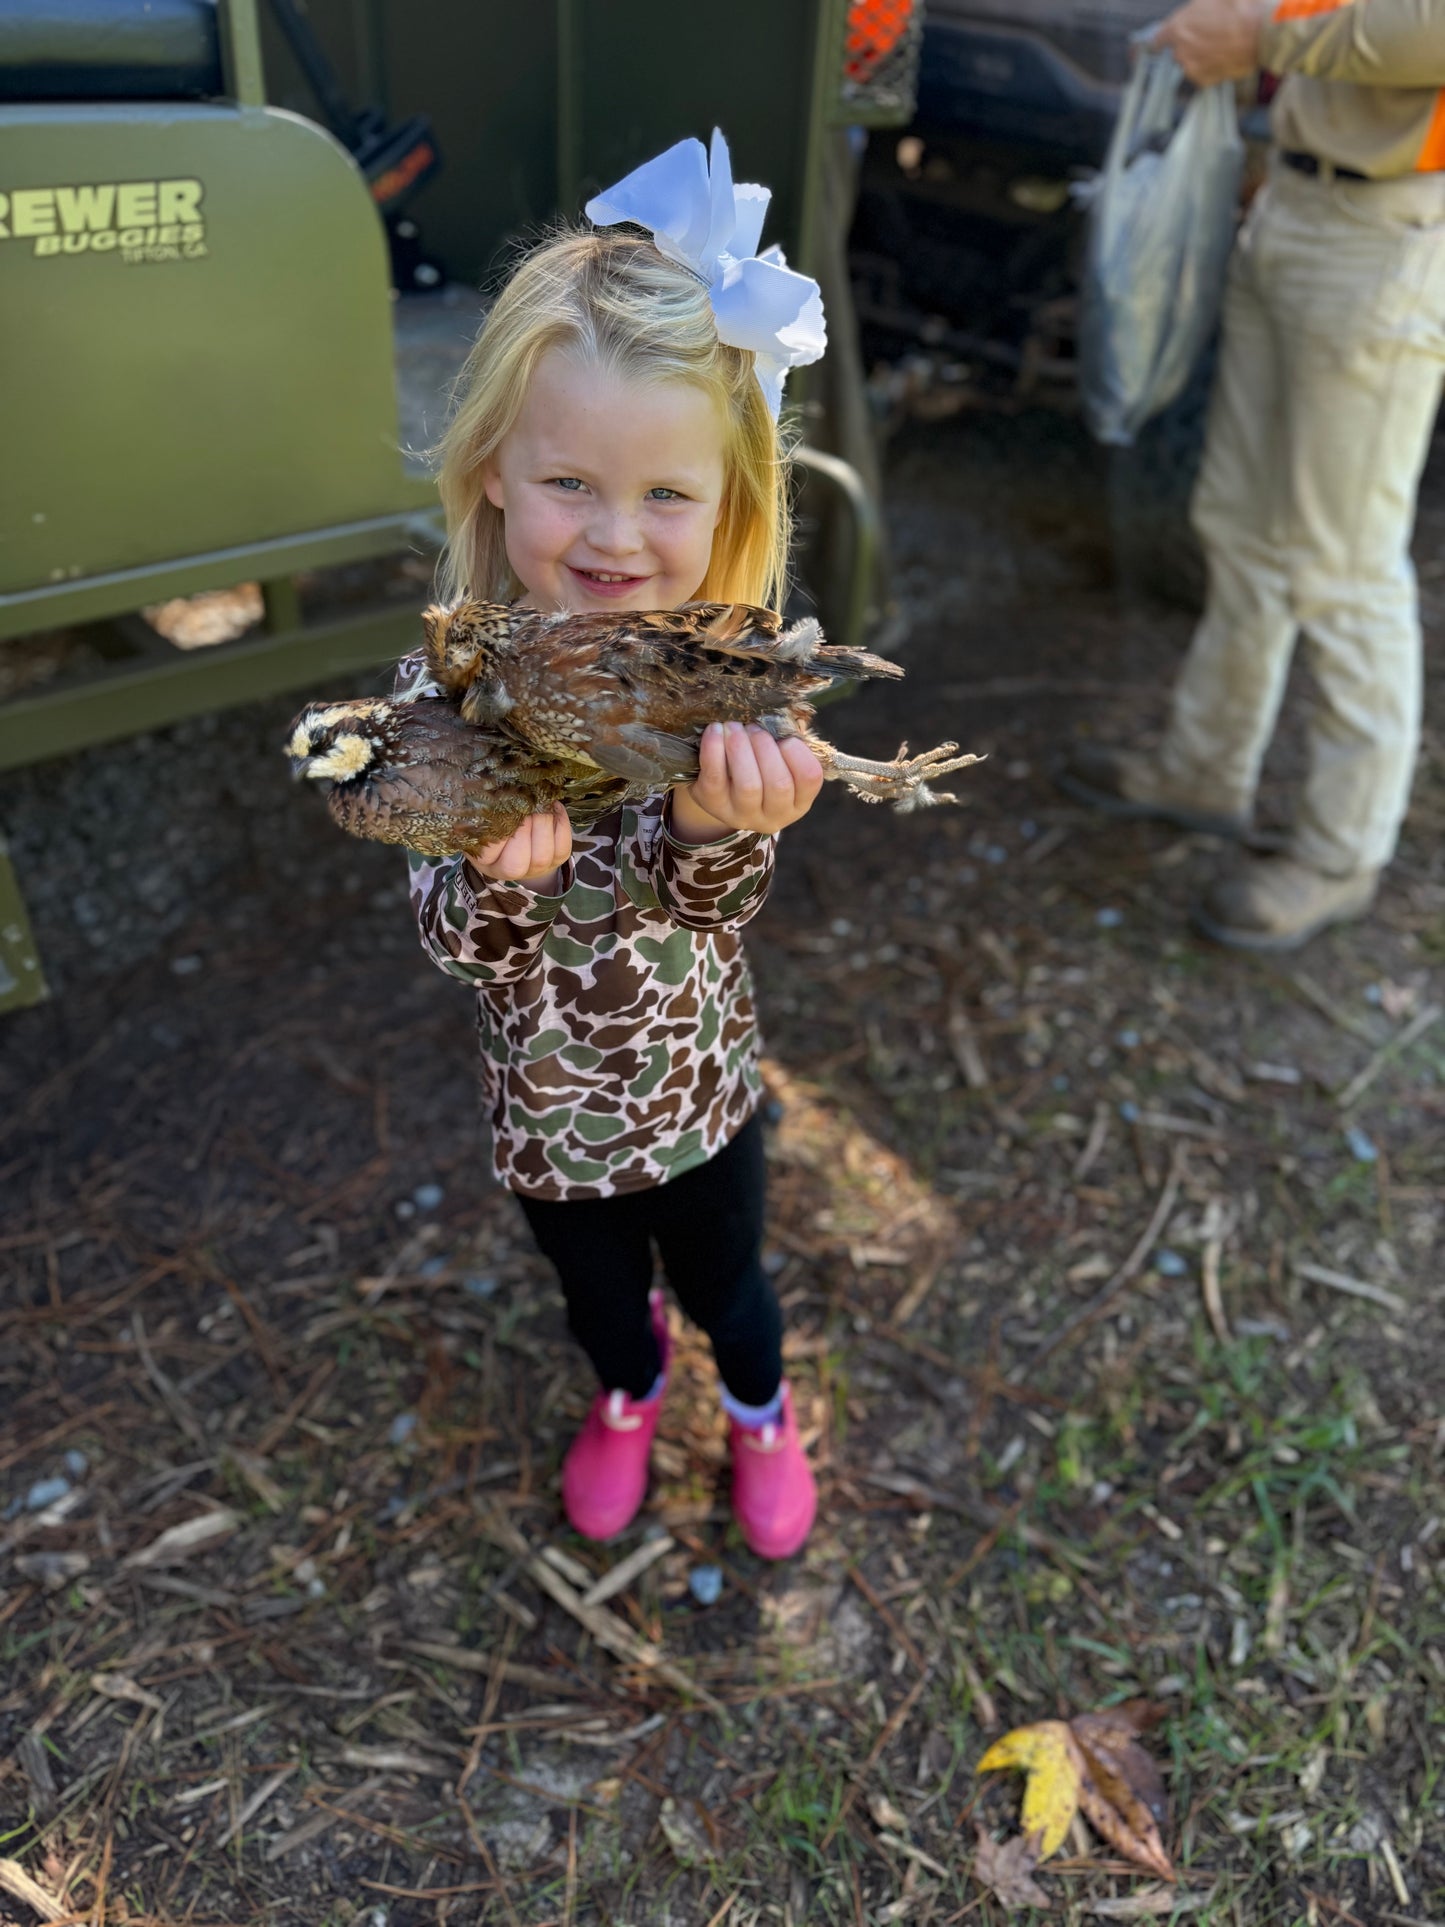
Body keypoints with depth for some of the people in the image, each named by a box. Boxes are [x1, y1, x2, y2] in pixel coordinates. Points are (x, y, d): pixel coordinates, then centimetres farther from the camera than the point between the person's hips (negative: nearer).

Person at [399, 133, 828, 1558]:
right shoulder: (452, 684, -22)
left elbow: (712, 908, -26)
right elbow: (459, 941, -21)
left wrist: (717, 824, -48)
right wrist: (497, 878, -44)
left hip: (698, 1088, 0)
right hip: (548, 1106, 1)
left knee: (723, 1279, 25)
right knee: (595, 1284, 28)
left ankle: (760, 1411, 60)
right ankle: (628, 1391, 64)